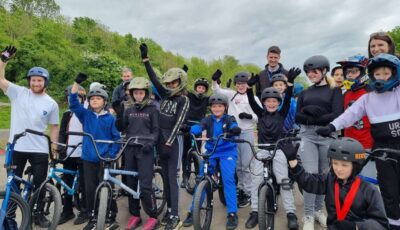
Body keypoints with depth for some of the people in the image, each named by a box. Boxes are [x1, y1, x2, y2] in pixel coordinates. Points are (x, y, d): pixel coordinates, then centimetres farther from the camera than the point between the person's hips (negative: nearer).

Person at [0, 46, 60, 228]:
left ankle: (38, 214, 27)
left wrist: (55, 148, 1)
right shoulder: (18, 93, 0)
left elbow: (54, 127, 6)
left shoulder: (51, 104, 0)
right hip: (16, 148, 0)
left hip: (40, 150, 0)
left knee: (39, 184, 9)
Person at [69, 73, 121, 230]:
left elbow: (117, 138, 0)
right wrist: (77, 82, -12)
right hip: (88, 159, 3)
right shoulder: (85, 115, 5)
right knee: (90, 189, 9)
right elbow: (73, 102, -4)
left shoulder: (110, 119, -2)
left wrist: (111, 154, -10)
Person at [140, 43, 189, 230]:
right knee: (165, 178, 12)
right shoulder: (165, 95, 9)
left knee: (172, 179, -6)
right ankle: (169, 210, 23)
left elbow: (178, 122, -16)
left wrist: (169, 142, -22)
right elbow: (153, 79, 5)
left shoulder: (184, 100, -8)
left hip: (173, 141, -6)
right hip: (160, 139, 7)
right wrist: (145, 58, 1)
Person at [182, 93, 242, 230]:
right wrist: (190, 129, -37)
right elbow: (198, 128, -14)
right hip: (210, 153, 2)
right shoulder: (208, 120, 5)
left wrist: (235, 130, -46)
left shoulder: (229, 119, 0)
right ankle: (193, 211, 10)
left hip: (227, 152, -2)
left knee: (228, 179, -18)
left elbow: (234, 127, -22)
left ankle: (232, 213, -5)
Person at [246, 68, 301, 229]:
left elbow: (287, 100, -12)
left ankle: (291, 213, 5)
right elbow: (251, 101, -7)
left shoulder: (282, 114, 2)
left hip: (278, 150, -1)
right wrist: (249, 86, -22)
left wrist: (290, 82, -26)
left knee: (284, 180, -4)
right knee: (256, 179, -4)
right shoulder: (260, 113, 5)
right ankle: (255, 211, 6)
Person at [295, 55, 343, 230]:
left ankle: (318, 210, 26)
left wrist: (312, 118, -12)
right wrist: (311, 117, -15)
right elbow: (297, 117, 5)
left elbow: (337, 115, -8)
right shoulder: (304, 93, 15)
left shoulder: (334, 91, 5)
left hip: (328, 136, -1)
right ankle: (308, 216, 3)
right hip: (307, 136, 1)